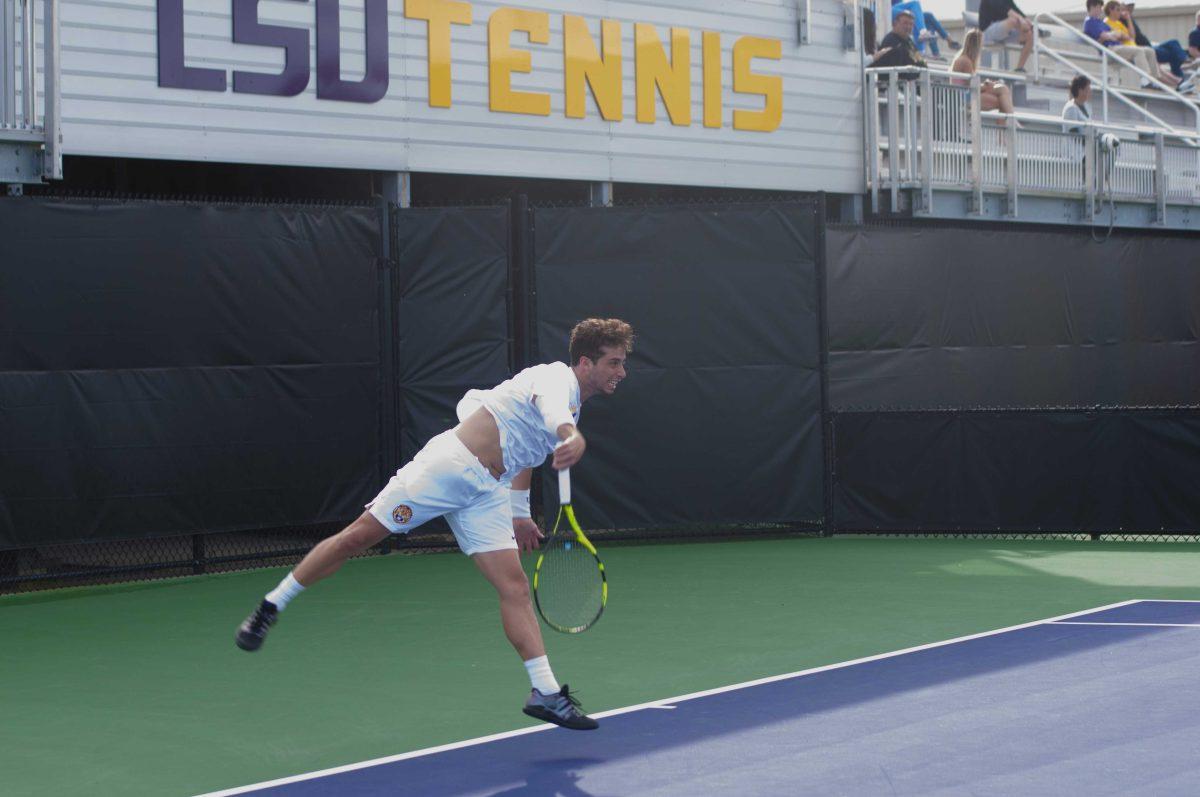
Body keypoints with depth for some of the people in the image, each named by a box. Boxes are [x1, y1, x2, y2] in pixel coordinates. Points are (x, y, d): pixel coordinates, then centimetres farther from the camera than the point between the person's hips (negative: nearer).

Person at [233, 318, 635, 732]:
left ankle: (546, 693, -10)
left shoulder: (572, 410, 18)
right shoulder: (557, 376, -10)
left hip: (487, 493, 8)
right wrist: (570, 437, -60)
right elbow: (548, 404, -38)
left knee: (515, 587, -6)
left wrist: (519, 514, 34)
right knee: (356, 537, -5)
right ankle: (270, 607, 10)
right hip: (448, 463, -8)